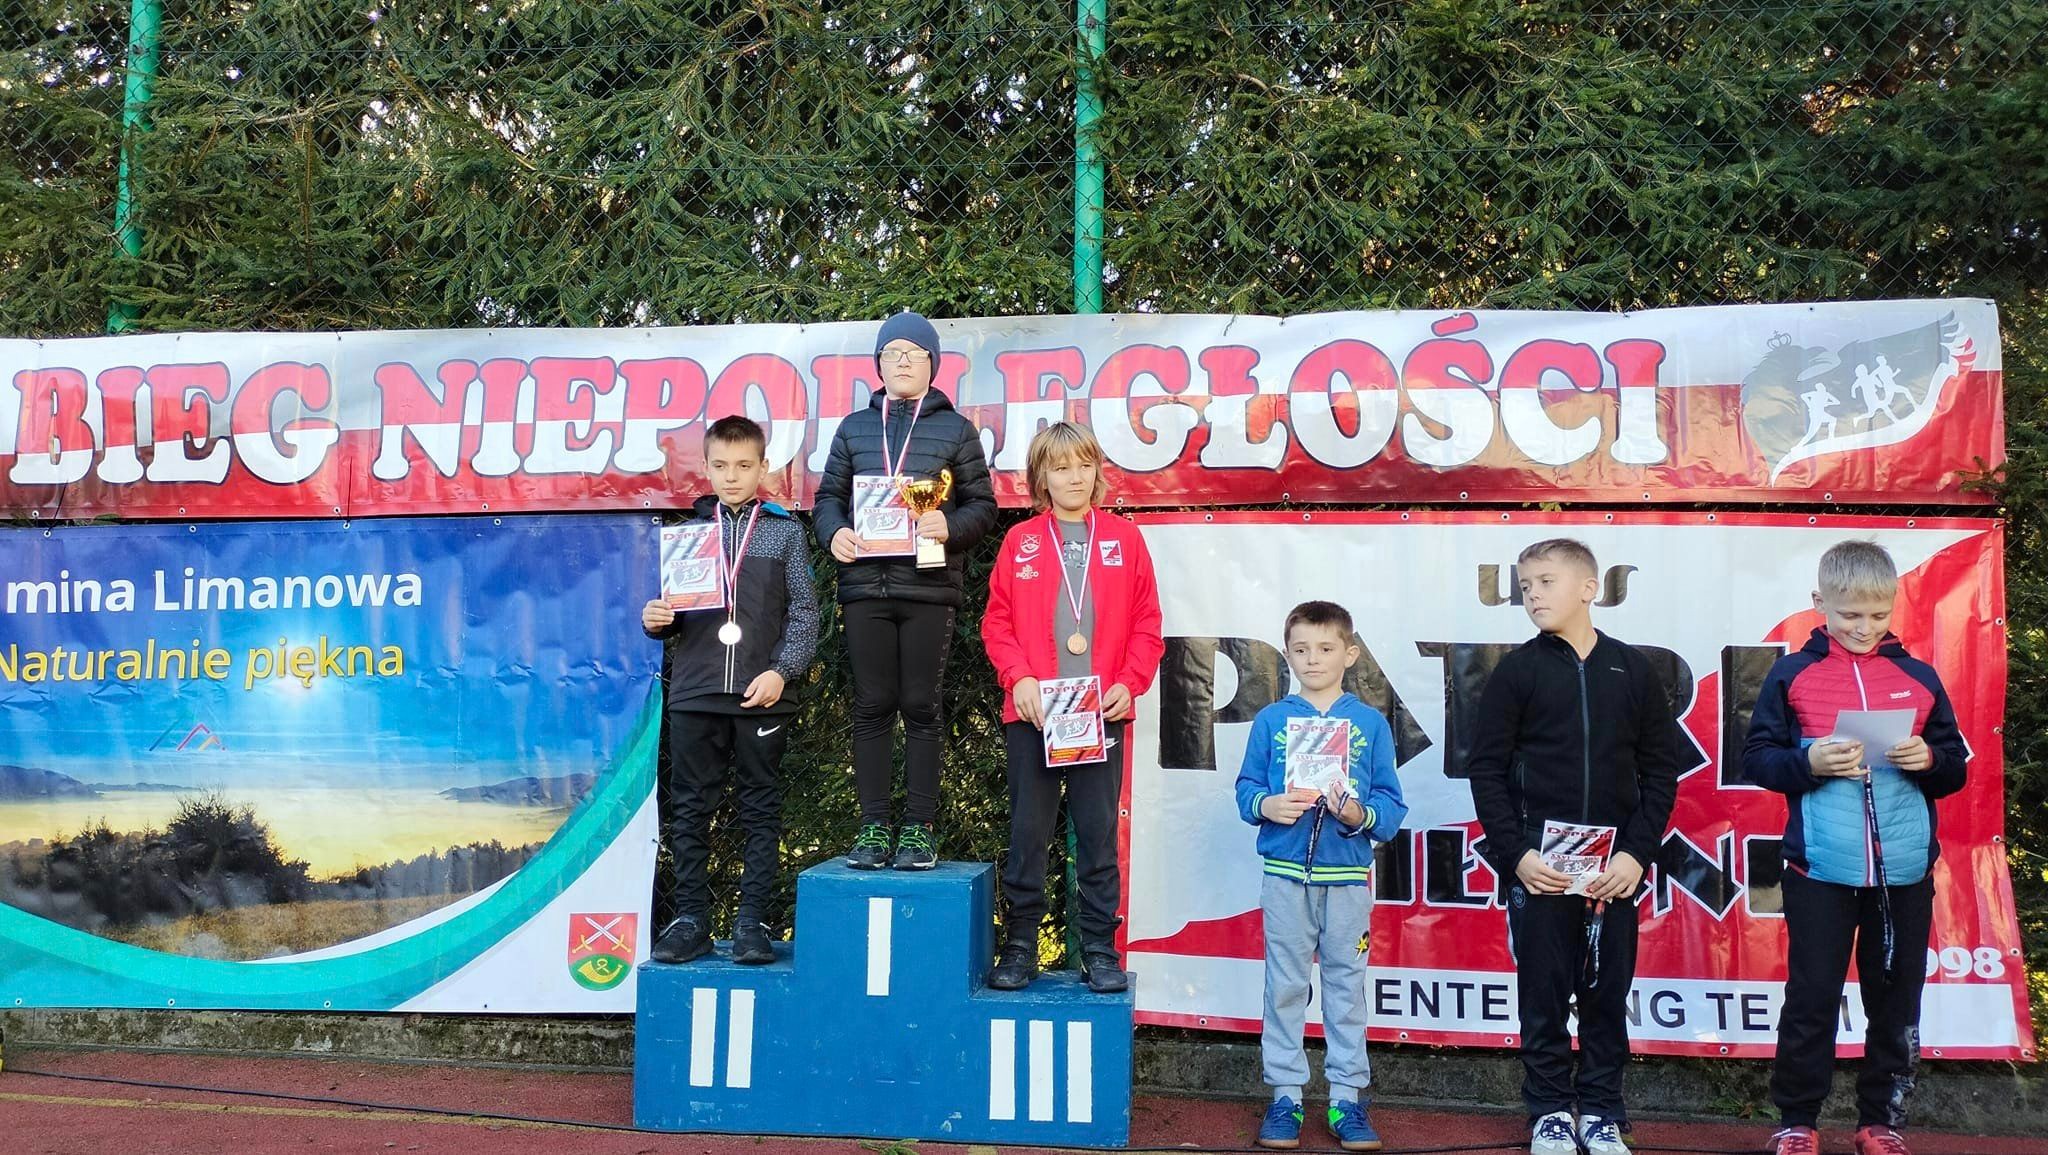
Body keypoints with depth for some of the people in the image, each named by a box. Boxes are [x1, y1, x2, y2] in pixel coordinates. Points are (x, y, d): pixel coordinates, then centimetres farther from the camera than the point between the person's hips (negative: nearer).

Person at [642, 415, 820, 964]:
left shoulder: (785, 531, 6)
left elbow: (803, 612, 1)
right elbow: (671, 608, 14)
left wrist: (783, 672, -11)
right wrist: (655, 620, -8)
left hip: (761, 694, -2)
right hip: (694, 693, 2)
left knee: (761, 810, 4)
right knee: (689, 810, 6)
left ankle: (754, 921, 11)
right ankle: (691, 919, 15)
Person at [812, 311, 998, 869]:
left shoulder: (955, 429, 9)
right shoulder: (854, 427, 16)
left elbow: (983, 505, 6)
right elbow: (829, 494, 16)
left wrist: (951, 525, -15)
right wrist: (834, 531, -6)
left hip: (929, 590, -2)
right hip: (865, 587, 2)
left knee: (922, 707, 1)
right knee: (872, 707, 4)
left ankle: (919, 828, 7)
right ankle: (873, 827, 10)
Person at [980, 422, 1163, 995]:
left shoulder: (1124, 539, 6)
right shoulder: (1021, 541, 5)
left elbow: (1146, 623, 5)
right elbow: (997, 621, 4)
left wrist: (1130, 683, -6)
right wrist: (1019, 678, -10)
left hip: (1103, 714, 0)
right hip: (1032, 712, 0)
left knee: (1099, 834, 5)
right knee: (1027, 832, 6)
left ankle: (1100, 950, 15)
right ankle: (1020, 946, 17)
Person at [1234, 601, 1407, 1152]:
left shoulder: (1370, 723, 2)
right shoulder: (1271, 720, 3)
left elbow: (1391, 807, 0)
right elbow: (1245, 788, 3)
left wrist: (1361, 814, -19)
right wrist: (1266, 805, -17)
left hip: (1347, 876, 0)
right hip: (1285, 873, 0)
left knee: (1347, 986, 8)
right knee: (1285, 988, 7)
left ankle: (1348, 1096, 18)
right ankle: (1285, 1094, 18)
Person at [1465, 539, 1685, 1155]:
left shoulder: (1633, 670, 4)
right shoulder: (1516, 670, 0)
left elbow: (1660, 771, 5)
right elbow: (1486, 768, -1)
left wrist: (1637, 853, -6)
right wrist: (1515, 854, -10)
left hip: (1615, 866, 1)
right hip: (1538, 864, -1)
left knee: (1608, 994, 9)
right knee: (1544, 993, 5)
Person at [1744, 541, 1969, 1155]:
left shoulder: (1919, 677, 8)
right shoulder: (1792, 675, 0)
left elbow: (1957, 766, 13)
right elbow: (1756, 759, 0)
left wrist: (1930, 759, -8)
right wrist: (1808, 763, -17)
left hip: (1905, 872, 3)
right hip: (1821, 871, -3)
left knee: (1896, 1002, 10)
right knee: (1812, 999, 3)